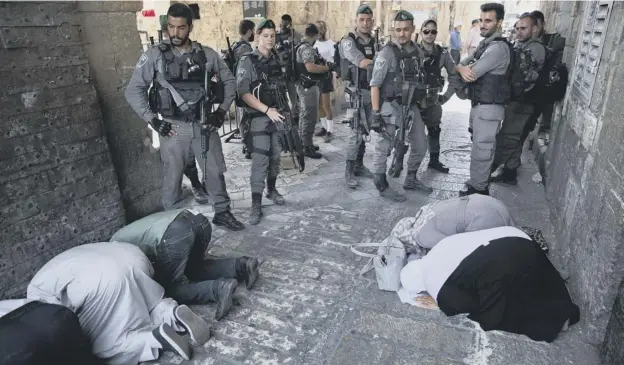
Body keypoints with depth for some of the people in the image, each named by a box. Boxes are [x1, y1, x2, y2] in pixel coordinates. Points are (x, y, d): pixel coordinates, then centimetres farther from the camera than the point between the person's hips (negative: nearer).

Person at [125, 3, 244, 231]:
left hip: (204, 124, 2)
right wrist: (153, 120, -9)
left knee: (215, 171, 10)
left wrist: (222, 111, 3)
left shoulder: (207, 54, 1)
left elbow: (229, 81, 12)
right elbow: (133, 90, -3)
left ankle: (222, 212, 27)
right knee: (173, 176, 8)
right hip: (173, 128, -2)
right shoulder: (154, 56, -5)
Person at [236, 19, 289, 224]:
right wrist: (267, 110, -19)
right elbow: (244, 93, -15)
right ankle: (256, 205, -3)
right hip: (259, 118, -6)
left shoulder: (277, 60, 10)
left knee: (275, 157, 13)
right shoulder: (248, 62, -8)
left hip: (278, 116, 6)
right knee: (260, 161, -8)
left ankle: (272, 190, 32)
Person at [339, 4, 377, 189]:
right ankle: (349, 171, 0)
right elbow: (362, 63, -19)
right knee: (356, 133, -9)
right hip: (356, 92, -6)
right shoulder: (348, 41, -8)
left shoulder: (374, 43, 12)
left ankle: (359, 165, 22)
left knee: (365, 131, 11)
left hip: (372, 92, 6)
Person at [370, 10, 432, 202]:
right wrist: (376, 113, -19)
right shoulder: (387, 53, -13)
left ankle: (411, 179, 31)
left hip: (411, 106, 7)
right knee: (384, 148, 0)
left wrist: (421, 103, 19)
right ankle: (382, 187, 14)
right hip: (390, 106, -7)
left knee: (421, 145, 13)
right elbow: (374, 85, -14)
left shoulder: (418, 52, 7)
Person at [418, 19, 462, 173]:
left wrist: (446, 96, 2)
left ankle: (434, 160, 31)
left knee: (434, 131, 15)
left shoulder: (443, 53, 0)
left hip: (433, 100, 4)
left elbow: (455, 76, 8)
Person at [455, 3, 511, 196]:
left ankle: (478, 189, 8)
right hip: (478, 105, 10)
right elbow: (461, 63, 7)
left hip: (488, 108, -10)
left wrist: (466, 69, -1)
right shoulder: (484, 44, 14)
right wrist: (462, 68, -17)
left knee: (481, 150, -3)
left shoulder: (498, 47, -19)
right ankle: (478, 184, 34)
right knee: (478, 146, 19)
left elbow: (472, 73, -24)